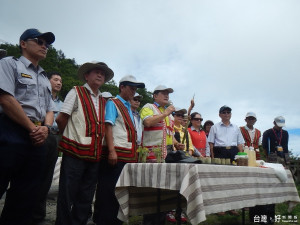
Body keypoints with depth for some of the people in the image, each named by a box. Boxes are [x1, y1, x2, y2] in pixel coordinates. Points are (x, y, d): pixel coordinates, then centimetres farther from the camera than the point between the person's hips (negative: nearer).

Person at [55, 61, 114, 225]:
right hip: (75, 152, -5)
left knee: (86, 198, 13)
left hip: (95, 155, 6)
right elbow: (61, 119, -6)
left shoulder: (103, 101, 17)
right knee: (68, 194, 3)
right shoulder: (76, 92, 0)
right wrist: (69, 138, 4)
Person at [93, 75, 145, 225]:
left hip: (129, 155, 8)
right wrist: (111, 151, -22)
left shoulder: (129, 108, 21)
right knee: (108, 191, -1)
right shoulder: (113, 103, -1)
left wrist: (134, 155, 18)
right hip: (116, 154, -8)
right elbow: (108, 127, -13)